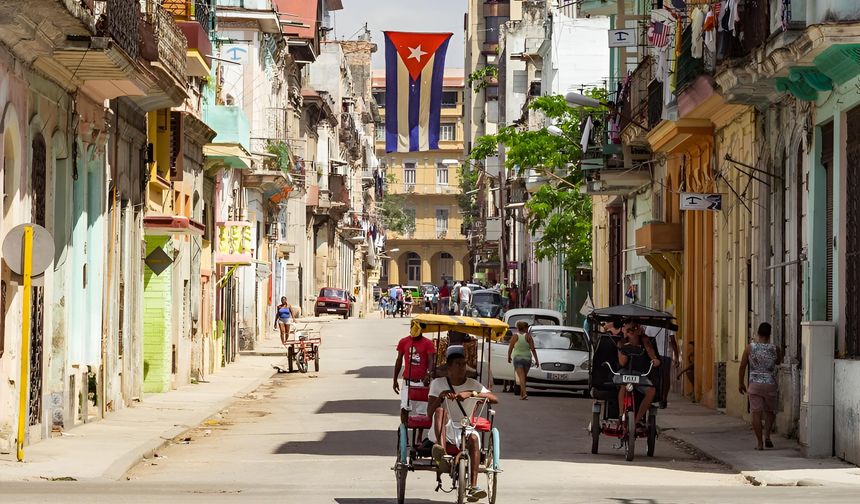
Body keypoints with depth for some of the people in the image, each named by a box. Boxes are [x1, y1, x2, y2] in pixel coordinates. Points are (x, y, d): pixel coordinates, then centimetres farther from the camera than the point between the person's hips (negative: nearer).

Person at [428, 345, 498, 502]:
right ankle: (442, 454, -50)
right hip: (443, 430, 0)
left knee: (474, 438, -33)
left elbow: (494, 399, -14)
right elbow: (430, 412, -3)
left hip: (464, 429, 0)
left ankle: (473, 487, -38)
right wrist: (441, 396, -20)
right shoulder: (438, 384, 4)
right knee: (441, 410, -30)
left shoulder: (473, 385, 3)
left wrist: (471, 394, -27)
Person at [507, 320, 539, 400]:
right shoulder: (528, 336, -2)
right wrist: (536, 360, -1)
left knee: (521, 377, -10)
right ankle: (521, 394, 25)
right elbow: (533, 349, -5)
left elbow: (510, 348, 0)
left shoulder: (515, 336, -2)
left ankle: (524, 394, -26)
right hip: (527, 358, 2)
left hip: (517, 358, -2)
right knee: (524, 377, 17)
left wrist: (509, 357, 17)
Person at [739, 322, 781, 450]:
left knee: (756, 413, 2)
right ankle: (767, 436, 3)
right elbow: (778, 361, 17)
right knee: (770, 412, 18)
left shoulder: (750, 348, -5)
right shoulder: (774, 349, -5)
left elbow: (742, 367, 0)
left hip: (754, 385, 0)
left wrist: (740, 383, 12)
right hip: (770, 385, 0)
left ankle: (759, 443, 0)